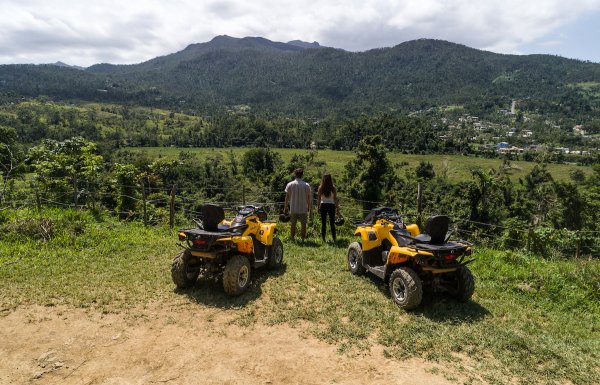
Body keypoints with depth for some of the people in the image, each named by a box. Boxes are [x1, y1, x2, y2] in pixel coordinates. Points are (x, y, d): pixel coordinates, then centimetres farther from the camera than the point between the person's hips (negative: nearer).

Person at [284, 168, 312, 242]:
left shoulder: (290, 184, -2)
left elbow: (287, 197, 0)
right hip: (303, 208, 0)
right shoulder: (306, 185, -3)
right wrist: (309, 207, 11)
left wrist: (285, 207, 9)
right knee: (303, 224, 9)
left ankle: (292, 238, 16)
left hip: (293, 209, 1)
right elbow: (309, 197, 0)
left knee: (293, 224, 11)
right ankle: (303, 239, 12)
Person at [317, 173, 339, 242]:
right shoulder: (333, 188, -5)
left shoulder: (320, 188, -4)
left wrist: (318, 207, 8)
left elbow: (318, 199, -1)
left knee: (323, 223, 7)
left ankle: (324, 239, 9)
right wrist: (337, 208, 6)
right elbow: (335, 199, -2)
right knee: (332, 223, 7)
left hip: (323, 205, 0)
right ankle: (334, 239, 7)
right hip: (331, 205, 0)